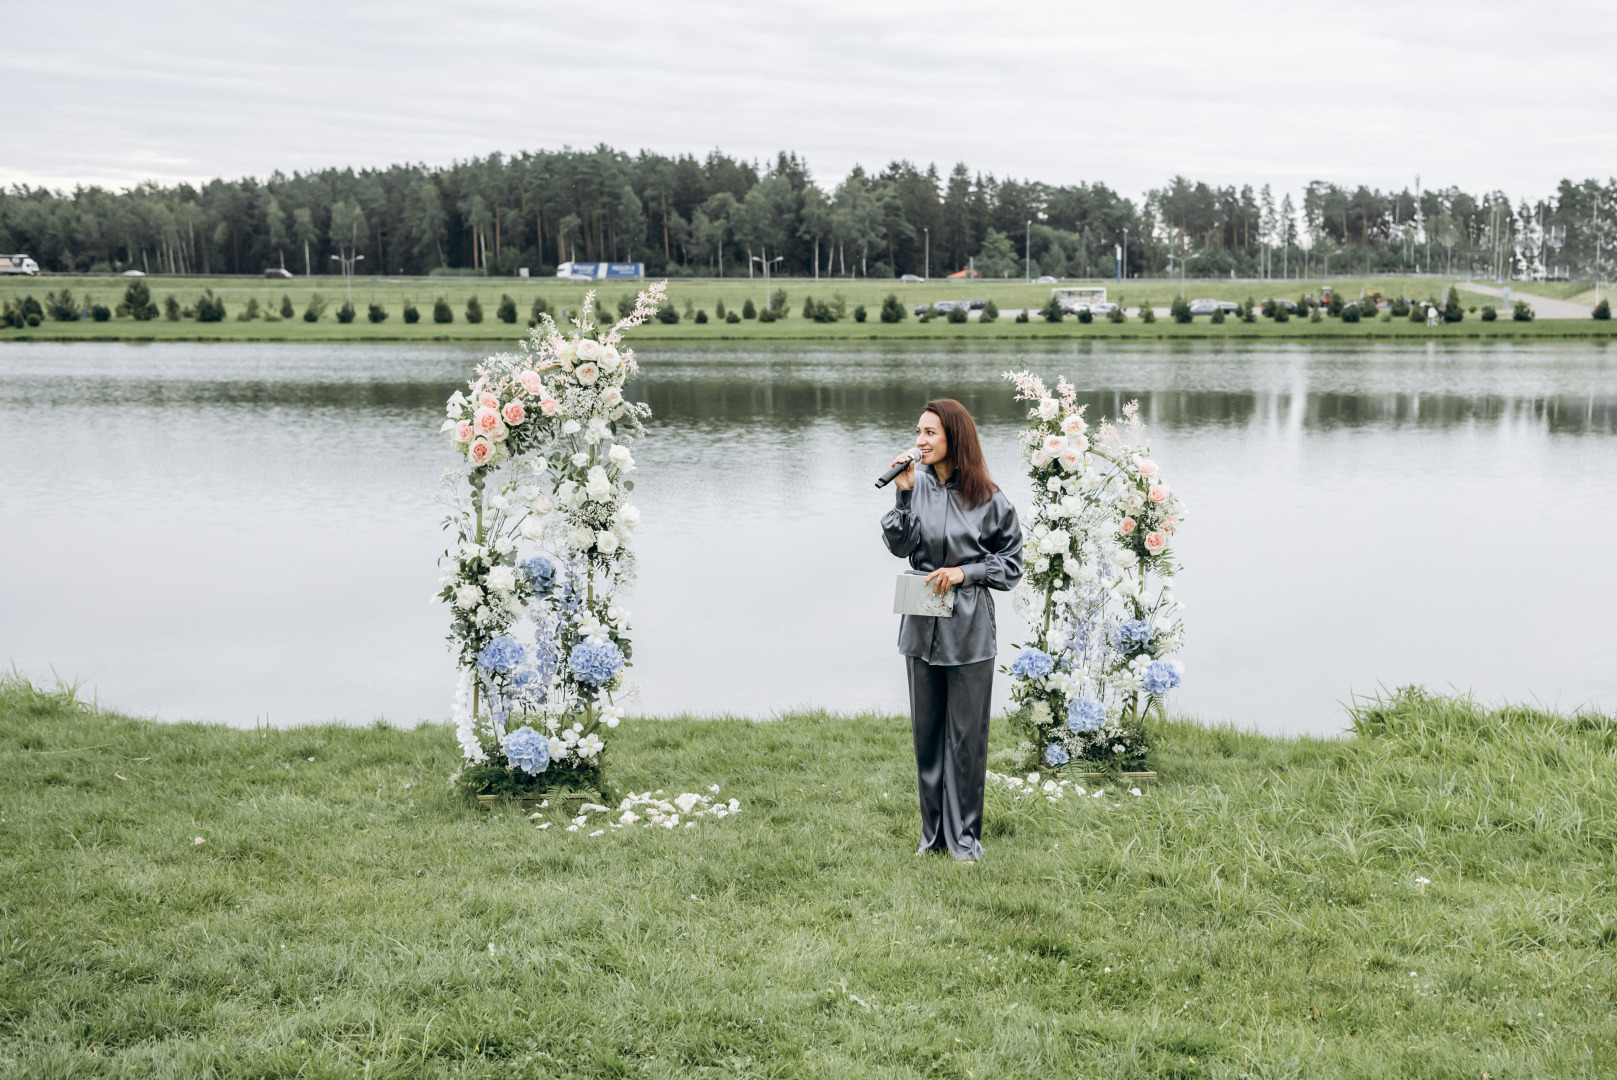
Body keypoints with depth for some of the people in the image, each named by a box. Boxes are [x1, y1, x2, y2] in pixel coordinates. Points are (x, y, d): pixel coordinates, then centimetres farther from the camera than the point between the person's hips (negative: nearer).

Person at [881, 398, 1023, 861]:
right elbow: (900, 545, -7)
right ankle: (933, 833, 23)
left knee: (966, 734, 2)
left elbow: (1011, 562, 1)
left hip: (969, 631, -3)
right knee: (926, 731, 11)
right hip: (923, 626, 3)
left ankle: (964, 836, 14)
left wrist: (965, 572, -12)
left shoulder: (988, 498, -6)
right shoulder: (917, 484, 1)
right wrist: (904, 494, -17)